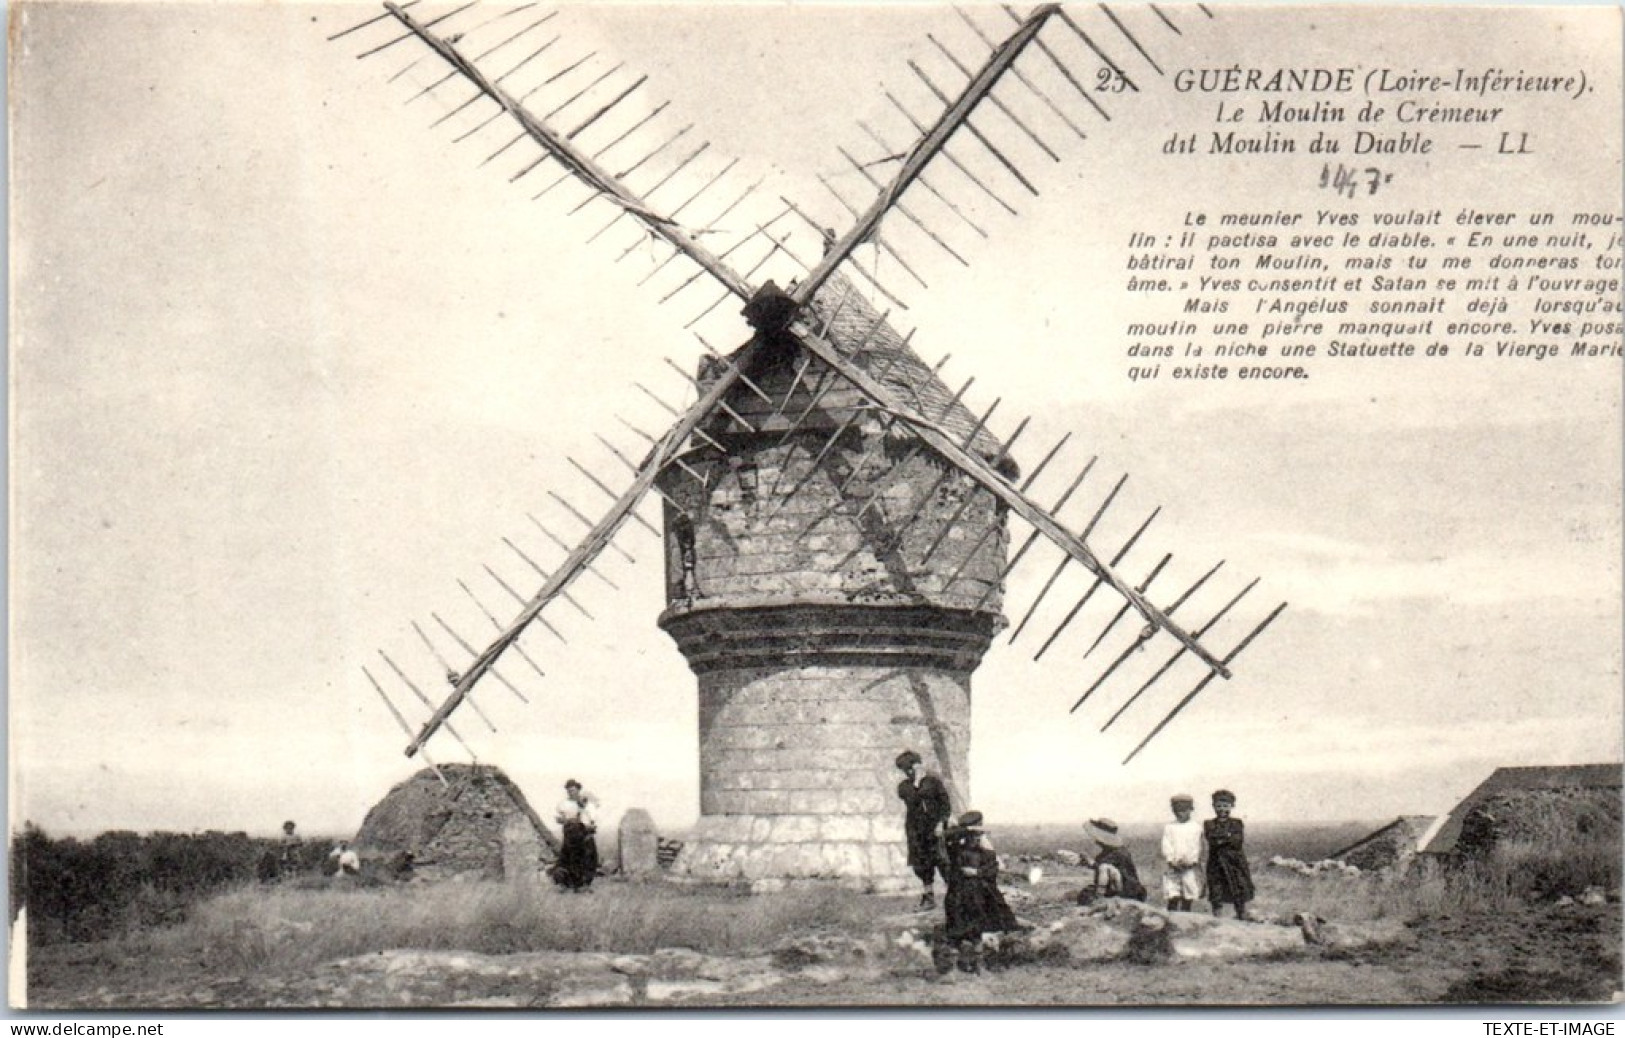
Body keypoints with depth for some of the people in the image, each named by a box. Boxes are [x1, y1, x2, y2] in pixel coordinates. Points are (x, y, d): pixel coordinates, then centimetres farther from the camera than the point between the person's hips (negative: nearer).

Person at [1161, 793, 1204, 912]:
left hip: (1190, 867, 1)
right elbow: (1166, 847, -1)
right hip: (1172, 867, -1)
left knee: (1188, 899, 2)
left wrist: (1191, 862, -12)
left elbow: (1197, 847, 1)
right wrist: (1173, 862, -14)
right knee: (1173, 898, -9)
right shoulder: (1169, 827, 6)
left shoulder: (1196, 826, 5)